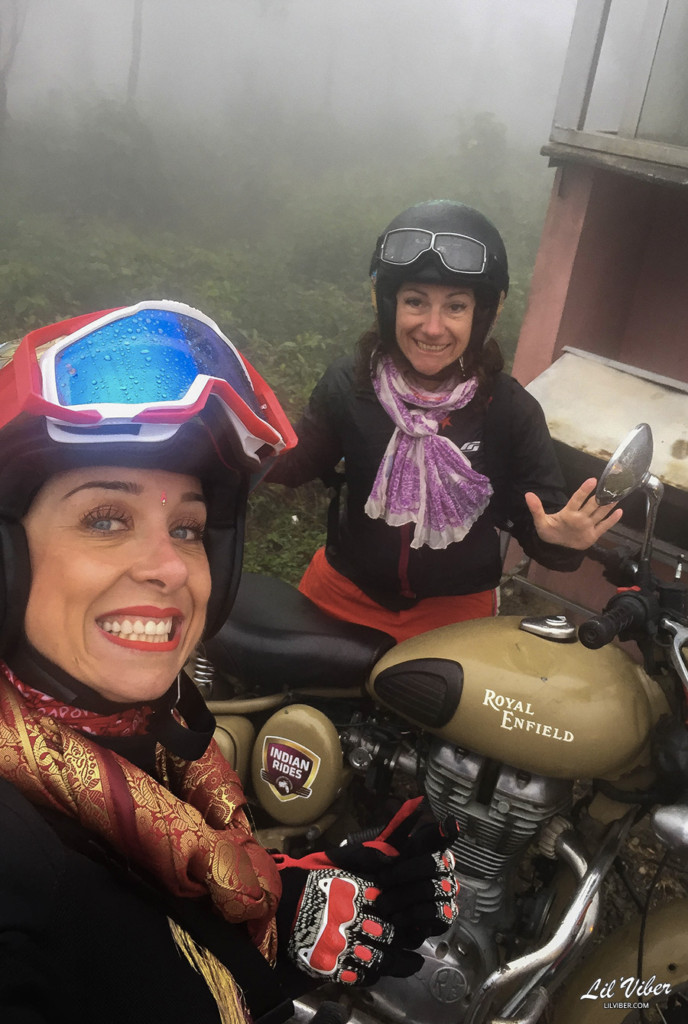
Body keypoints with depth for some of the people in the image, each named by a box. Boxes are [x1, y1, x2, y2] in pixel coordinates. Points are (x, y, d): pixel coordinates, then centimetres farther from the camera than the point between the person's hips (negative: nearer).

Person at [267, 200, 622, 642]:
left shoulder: (512, 410, -18)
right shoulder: (348, 383, -14)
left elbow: (538, 522, -13)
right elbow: (298, 465, -3)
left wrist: (559, 538, -36)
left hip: (455, 609, -1)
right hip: (346, 589, 2)